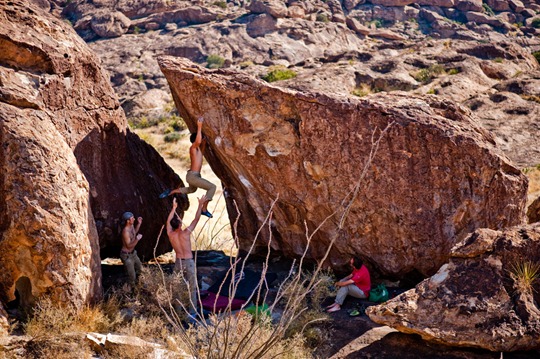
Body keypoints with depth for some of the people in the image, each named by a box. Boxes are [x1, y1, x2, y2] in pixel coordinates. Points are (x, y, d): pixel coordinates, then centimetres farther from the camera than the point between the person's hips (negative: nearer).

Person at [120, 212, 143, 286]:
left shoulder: (131, 226, -5)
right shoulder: (126, 231, -31)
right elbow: (129, 246, -28)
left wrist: (139, 224, 8)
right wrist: (137, 239, -38)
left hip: (133, 253, 10)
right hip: (127, 255, -10)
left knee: (140, 269, 26)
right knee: (132, 277, -1)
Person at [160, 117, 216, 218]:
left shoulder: (197, 148, 10)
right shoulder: (193, 147, -15)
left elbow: (201, 152, 32)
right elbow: (198, 141, -37)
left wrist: (204, 141, 19)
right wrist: (199, 127, -36)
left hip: (194, 175, 10)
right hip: (192, 176, -10)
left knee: (191, 189, 37)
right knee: (212, 187, -14)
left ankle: (170, 192, 40)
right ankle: (204, 209, -13)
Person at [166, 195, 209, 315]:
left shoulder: (170, 234, -6)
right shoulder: (186, 233, -16)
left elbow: (168, 221, 13)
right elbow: (196, 219, -9)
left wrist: (174, 208, 25)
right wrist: (200, 205, -1)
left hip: (178, 262, 4)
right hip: (189, 262, -4)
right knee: (192, 288, 5)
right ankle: (192, 311, 6)